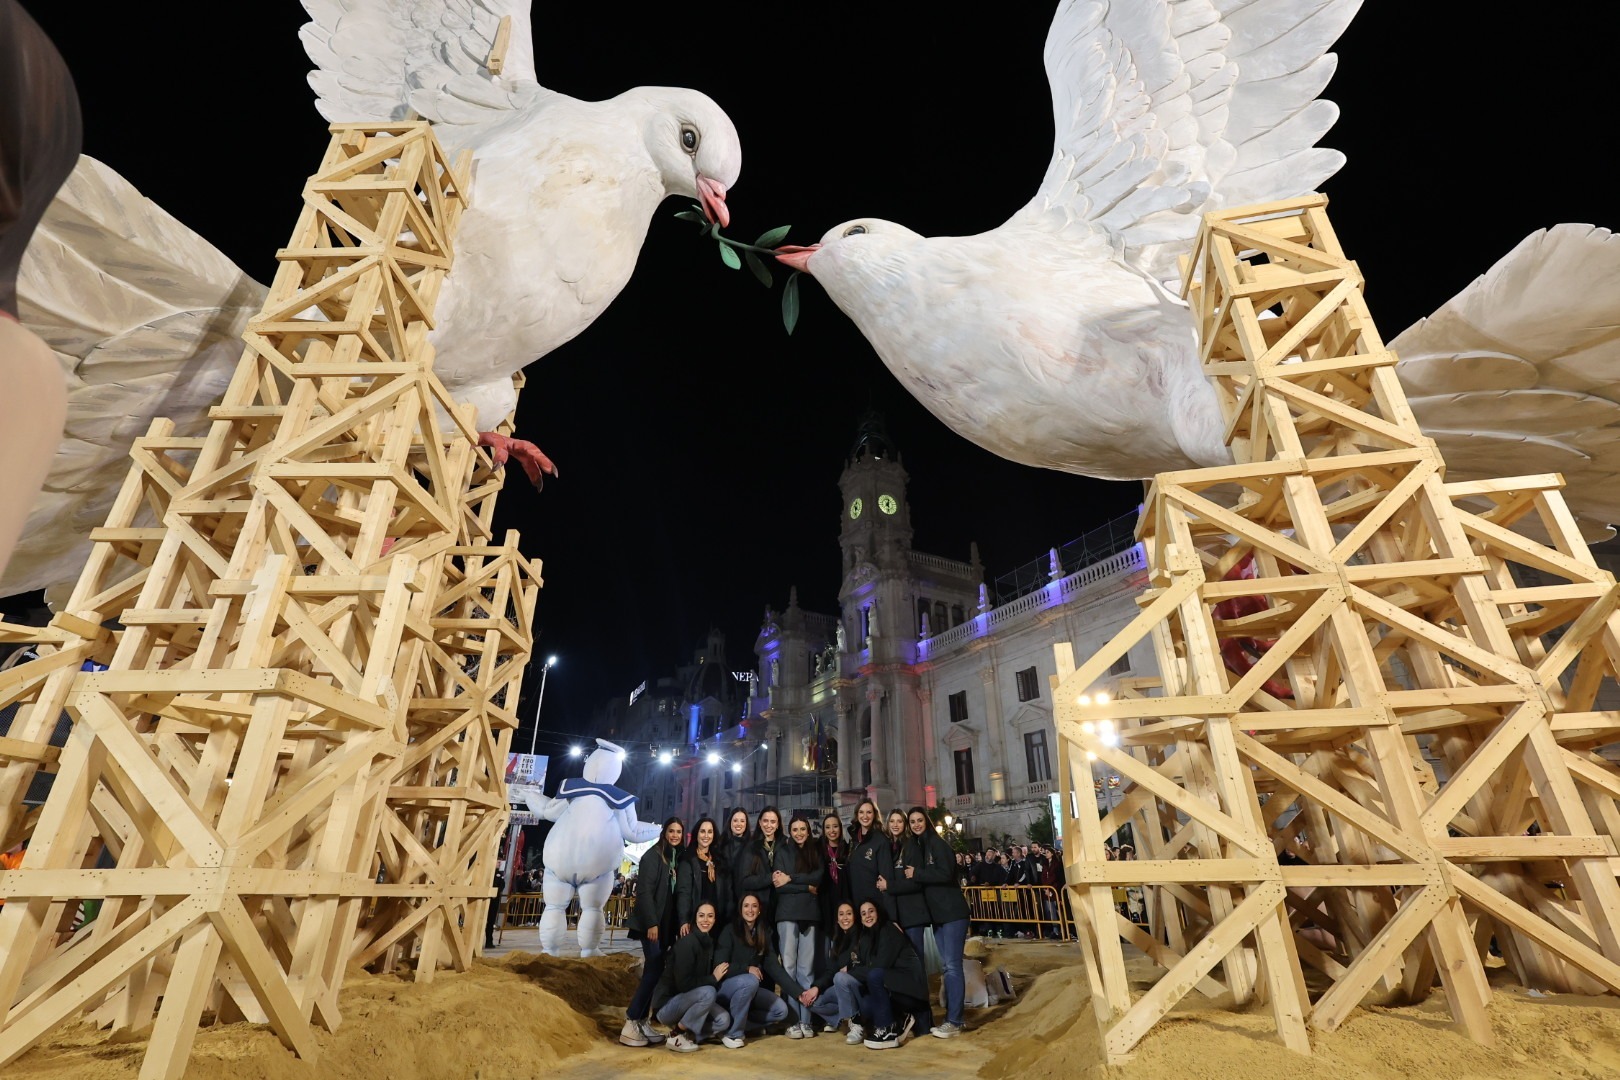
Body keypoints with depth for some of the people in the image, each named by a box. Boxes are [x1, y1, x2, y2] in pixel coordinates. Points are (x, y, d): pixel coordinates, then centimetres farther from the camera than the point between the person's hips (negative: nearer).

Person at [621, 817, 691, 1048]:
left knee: (653, 971, 6)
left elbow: (683, 891, 2)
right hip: (651, 923, -6)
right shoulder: (653, 856, -9)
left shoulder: (682, 860, 9)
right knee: (655, 971, -11)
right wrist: (651, 923, -19)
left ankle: (641, 1020, 14)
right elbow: (644, 891, -14)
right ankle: (630, 1024, -5)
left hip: (668, 924, 6)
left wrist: (684, 921, -9)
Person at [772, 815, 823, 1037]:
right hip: (788, 913, -2)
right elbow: (779, 884, -5)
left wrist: (791, 878, -10)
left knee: (807, 968, 1)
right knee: (789, 966, -4)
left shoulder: (815, 852, 12)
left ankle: (806, 1020, 6)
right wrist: (807, 888, -6)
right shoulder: (783, 851, 5)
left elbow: (818, 877, -4)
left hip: (810, 913, 2)